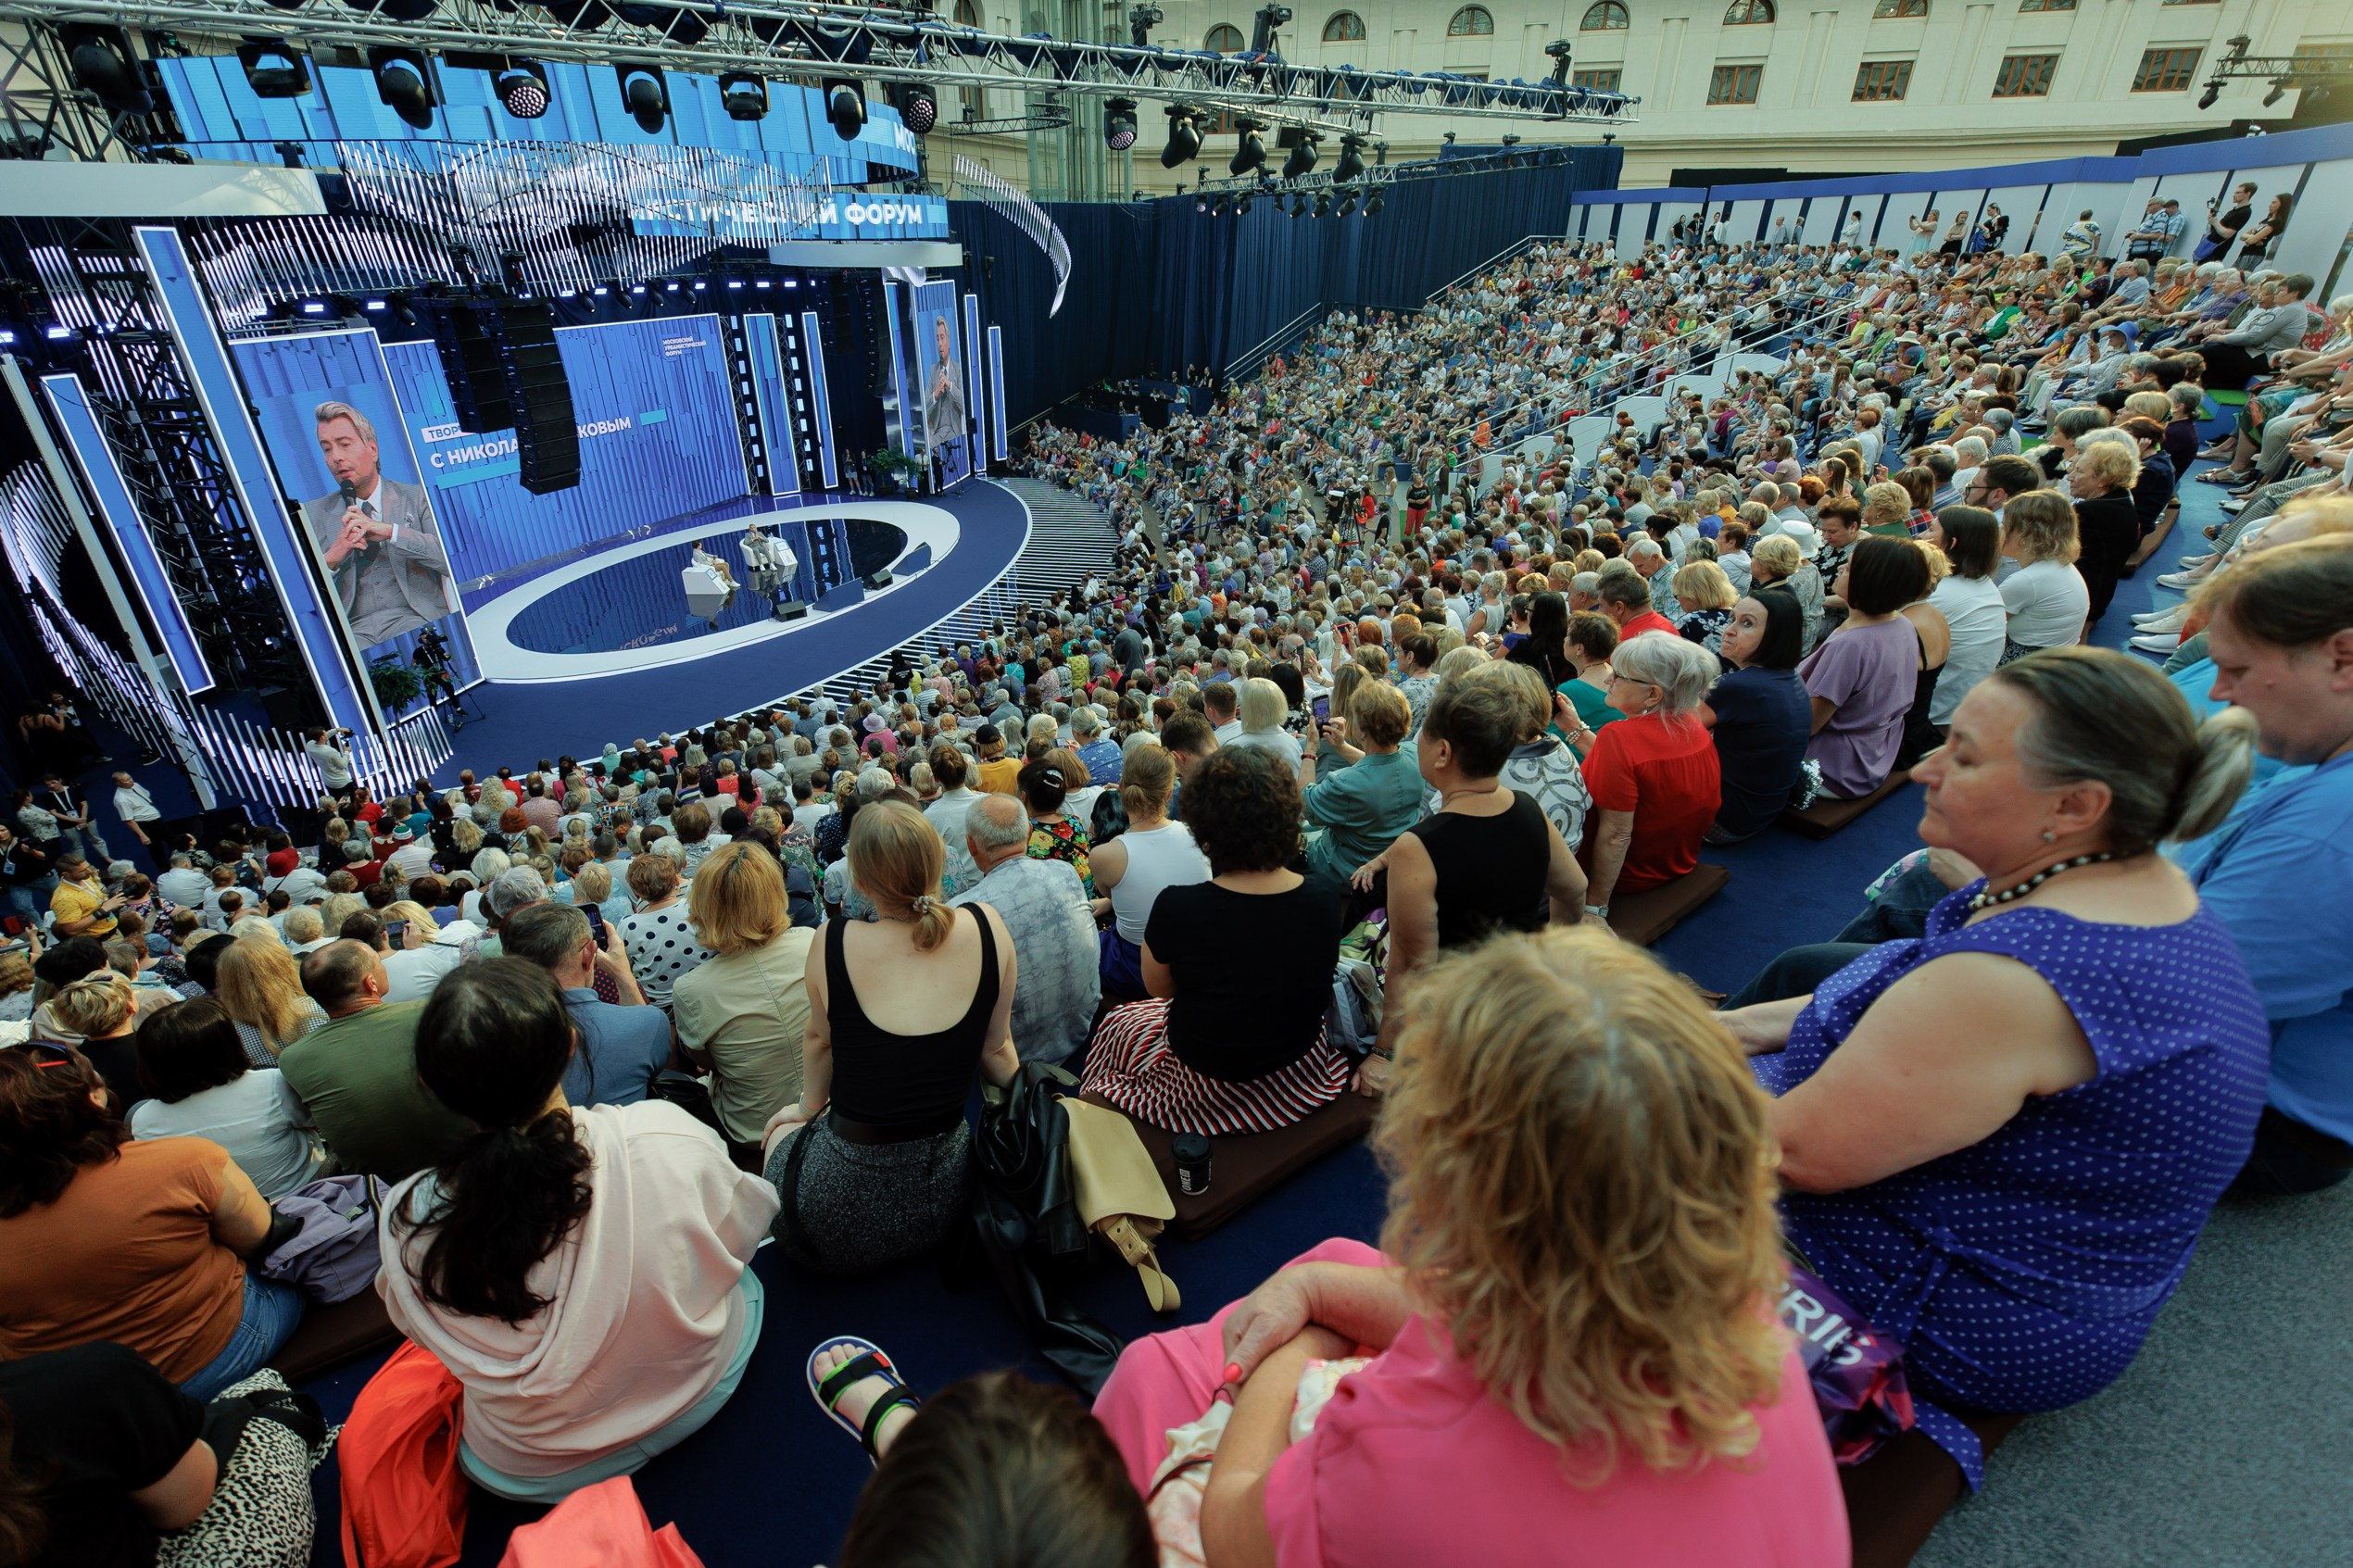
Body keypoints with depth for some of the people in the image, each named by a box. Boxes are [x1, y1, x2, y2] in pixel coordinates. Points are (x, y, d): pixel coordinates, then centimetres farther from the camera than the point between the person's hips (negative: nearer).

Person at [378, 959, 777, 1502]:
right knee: (745, 1279, 27)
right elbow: (744, 1228, -12)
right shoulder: (665, 1138, -34)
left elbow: (417, 1323, -4)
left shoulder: (407, 1220, -27)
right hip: (694, 1398, -1)